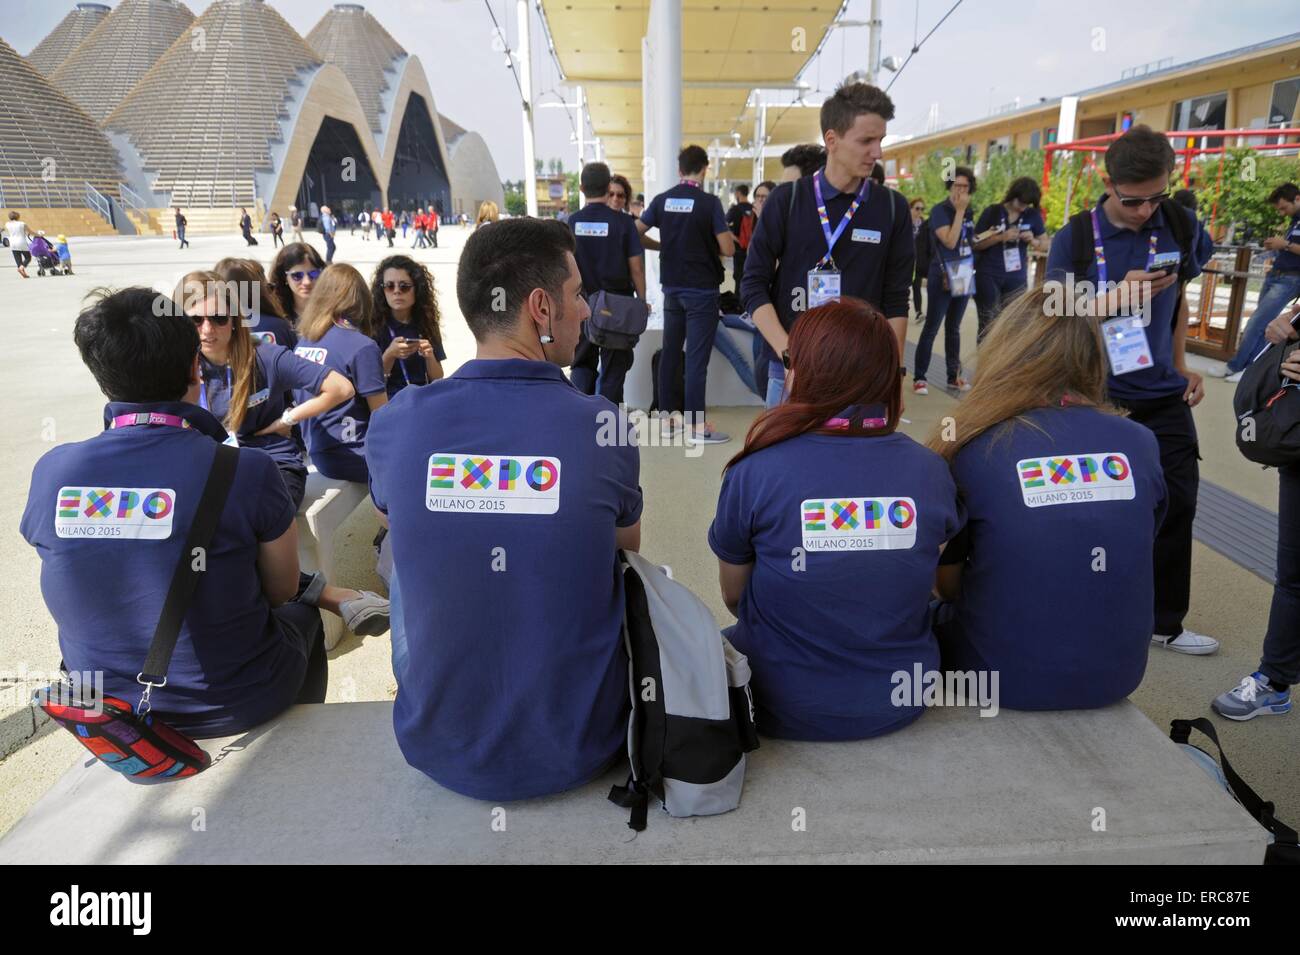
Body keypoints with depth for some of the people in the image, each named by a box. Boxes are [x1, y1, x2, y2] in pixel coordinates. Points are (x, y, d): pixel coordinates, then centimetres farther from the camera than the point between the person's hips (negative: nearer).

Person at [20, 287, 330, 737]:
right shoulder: (245, 471, -25)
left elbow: (86, 581, 4)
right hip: (234, 704, -3)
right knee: (302, 614, 29)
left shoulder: (51, 472, -13)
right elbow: (282, 591, -9)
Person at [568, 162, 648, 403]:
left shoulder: (572, 222, -3)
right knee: (613, 366, 10)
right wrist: (642, 300, 4)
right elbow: (636, 267, -8)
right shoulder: (623, 222, -10)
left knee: (582, 364, 16)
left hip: (582, 303, 2)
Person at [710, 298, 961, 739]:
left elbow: (734, 597, -3)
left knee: (725, 643, 27)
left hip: (786, 710, -3)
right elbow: (933, 584, 6)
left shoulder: (755, 474, -18)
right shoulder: (931, 471, -9)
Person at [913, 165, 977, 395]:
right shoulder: (939, 210, -9)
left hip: (963, 277, 6)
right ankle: (919, 378, -1)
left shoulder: (968, 211, 11)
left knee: (954, 329, 12)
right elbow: (950, 241, -21)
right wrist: (959, 211, -18)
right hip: (942, 277, -6)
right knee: (931, 328, -5)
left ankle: (954, 377, 17)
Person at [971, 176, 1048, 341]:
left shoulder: (1033, 215, 5)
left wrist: (1032, 241, -10)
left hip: (1017, 279, 2)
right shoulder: (992, 212, -2)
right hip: (989, 277, -2)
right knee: (988, 327, -3)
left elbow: (1045, 244, 12)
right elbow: (976, 244, -4)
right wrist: (1002, 237, -17)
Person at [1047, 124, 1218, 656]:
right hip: (1096, 396, -4)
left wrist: (1181, 366, 10)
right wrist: (1119, 296, -25)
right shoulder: (1075, 238, -9)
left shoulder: (1180, 225, 3)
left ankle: (1165, 623, 25)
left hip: (1163, 396, 4)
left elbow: (1179, 297, 17)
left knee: (1177, 505, 7)